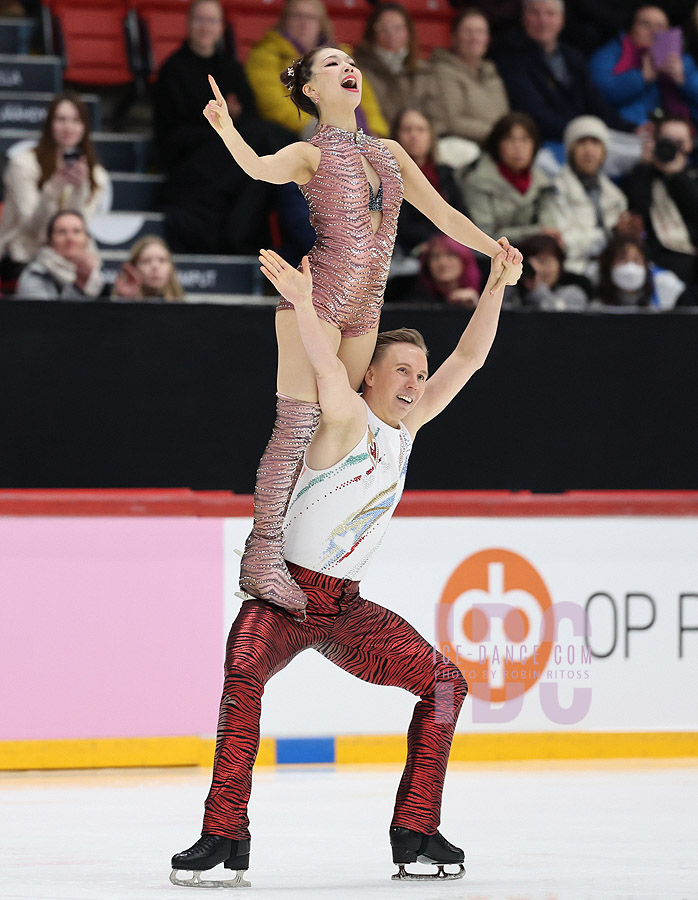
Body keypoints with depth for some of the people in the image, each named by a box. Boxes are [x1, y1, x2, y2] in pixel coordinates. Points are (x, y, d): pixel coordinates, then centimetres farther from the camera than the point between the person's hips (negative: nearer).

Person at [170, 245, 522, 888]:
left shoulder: (408, 423, 7)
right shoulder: (349, 418, -13)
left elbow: (469, 358, 7)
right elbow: (330, 373, -35)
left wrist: (495, 287, -4)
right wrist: (303, 304, -53)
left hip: (346, 606, 7)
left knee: (445, 683, 1)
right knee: (242, 680, -33)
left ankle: (415, 832, 5)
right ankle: (225, 835, -31)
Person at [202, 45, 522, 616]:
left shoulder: (389, 153, 16)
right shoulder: (310, 155, -2)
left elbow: (441, 212, 15)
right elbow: (260, 168, -23)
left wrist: (493, 248, 0)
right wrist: (226, 129, -44)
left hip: (363, 308, 6)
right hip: (315, 296, -6)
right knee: (298, 423, -13)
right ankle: (263, 555, -14)